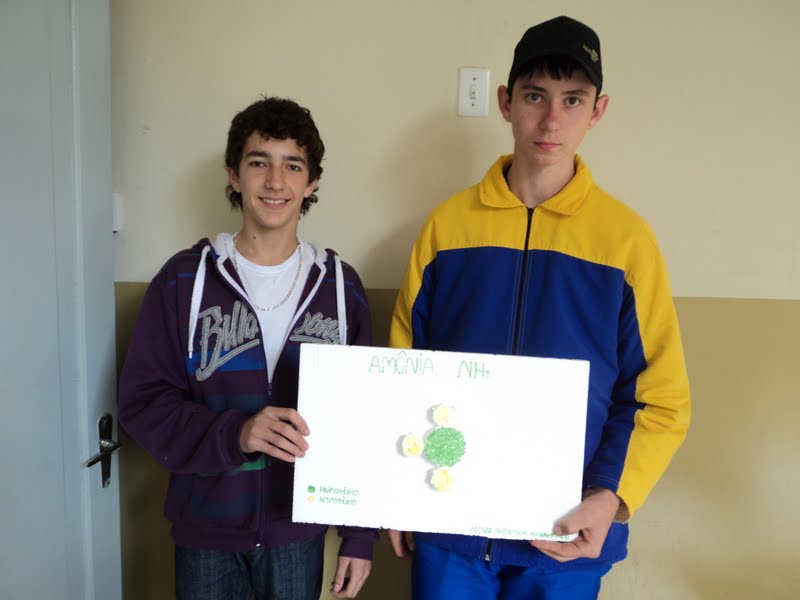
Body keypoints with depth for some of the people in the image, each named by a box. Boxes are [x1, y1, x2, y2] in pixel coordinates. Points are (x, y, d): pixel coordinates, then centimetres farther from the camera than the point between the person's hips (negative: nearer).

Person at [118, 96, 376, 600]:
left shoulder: (340, 286, -4)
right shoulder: (185, 280, -7)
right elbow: (142, 400, -7)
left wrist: (361, 536, 1)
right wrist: (233, 434, -25)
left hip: (299, 529, 1)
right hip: (206, 526, 0)